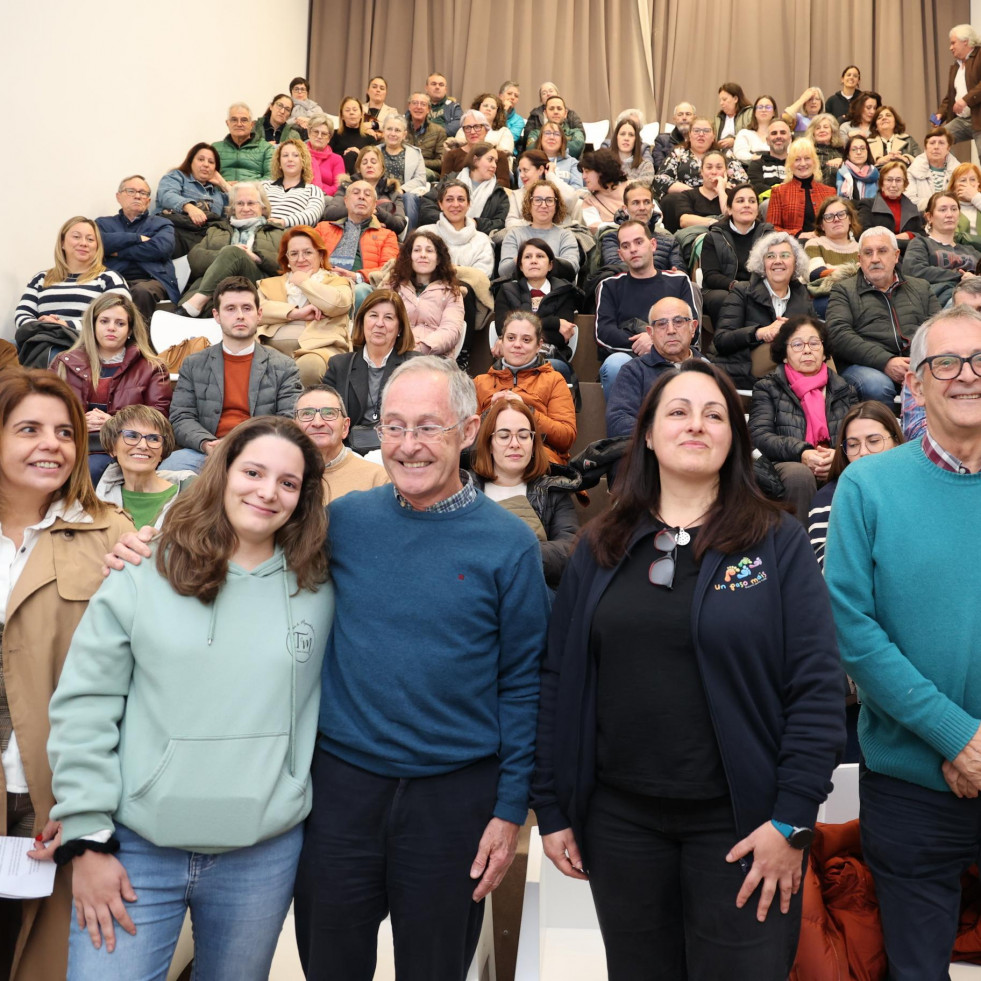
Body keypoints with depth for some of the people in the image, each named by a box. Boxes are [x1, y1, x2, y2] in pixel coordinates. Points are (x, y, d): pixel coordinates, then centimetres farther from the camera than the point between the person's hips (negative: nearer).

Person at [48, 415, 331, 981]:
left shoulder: (319, 593, 0)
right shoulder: (143, 580, -5)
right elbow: (84, 709, -4)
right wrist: (87, 839, -5)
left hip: (265, 854, 2)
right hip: (135, 849, -1)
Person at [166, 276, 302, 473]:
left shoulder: (284, 367, 12)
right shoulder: (193, 365, 17)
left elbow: (290, 422, 5)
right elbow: (180, 418, 9)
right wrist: (206, 444, -14)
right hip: (209, 453, 1)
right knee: (173, 463, -34)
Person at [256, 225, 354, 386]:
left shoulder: (338, 282, 24)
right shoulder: (269, 284, 31)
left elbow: (337, 303, -3)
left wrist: (303, 282, 12)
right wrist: (296, 313, -3)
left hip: (317, 347, -1)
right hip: (271, 347, 2)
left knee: (308, 367, -39)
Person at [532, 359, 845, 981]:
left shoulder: (779, 543, -3)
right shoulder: (600, 549, 4)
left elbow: (818, 689, -7)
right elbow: (560, 681, 4)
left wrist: (792, 819, -11)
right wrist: (552, 807, 2)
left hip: (740, 822, -2)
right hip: (620, 818, 3)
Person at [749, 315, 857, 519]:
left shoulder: (844, 390, 23)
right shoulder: (768, 388, 14)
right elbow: (760, 435, -2)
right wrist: (802, 453, -19)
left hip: (838, 469, 2)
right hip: (787, 464, -2)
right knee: (799, 474, -37)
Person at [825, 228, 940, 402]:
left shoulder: (921, 287, 28)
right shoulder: (843, 290, 16)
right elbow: (839, 334, -2)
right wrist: (886, 362, -15)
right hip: (863, 366, -2)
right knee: (876, 385, -38)